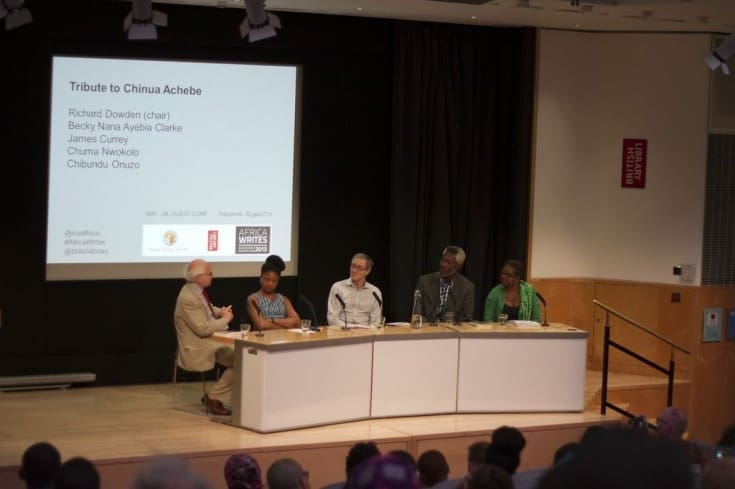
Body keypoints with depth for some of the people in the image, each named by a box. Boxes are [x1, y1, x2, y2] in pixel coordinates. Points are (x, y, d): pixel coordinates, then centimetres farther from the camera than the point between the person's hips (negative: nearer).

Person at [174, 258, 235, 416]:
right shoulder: (188, 298, -23)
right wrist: (225, 319, -11)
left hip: (209, 340, 10)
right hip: (198, 348, -10)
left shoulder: (197, 290, 6)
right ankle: (213, 397, -6)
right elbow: (203, 328, -25)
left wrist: (221, 311, 4)